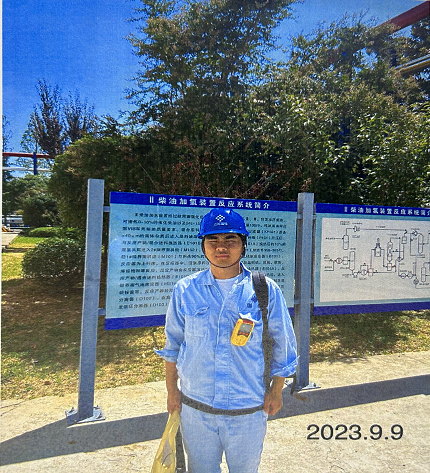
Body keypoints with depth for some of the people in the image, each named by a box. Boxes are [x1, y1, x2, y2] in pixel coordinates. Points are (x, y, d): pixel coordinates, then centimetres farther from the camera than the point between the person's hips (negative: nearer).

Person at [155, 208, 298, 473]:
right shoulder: (185, 290, -6)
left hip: (248, 411, -1)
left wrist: (276, 391, 2)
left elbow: (283, 344, 0)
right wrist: (172, 389, 6)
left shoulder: (266, 291, -10)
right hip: (195, 409, 1)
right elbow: (173, 344, 5)